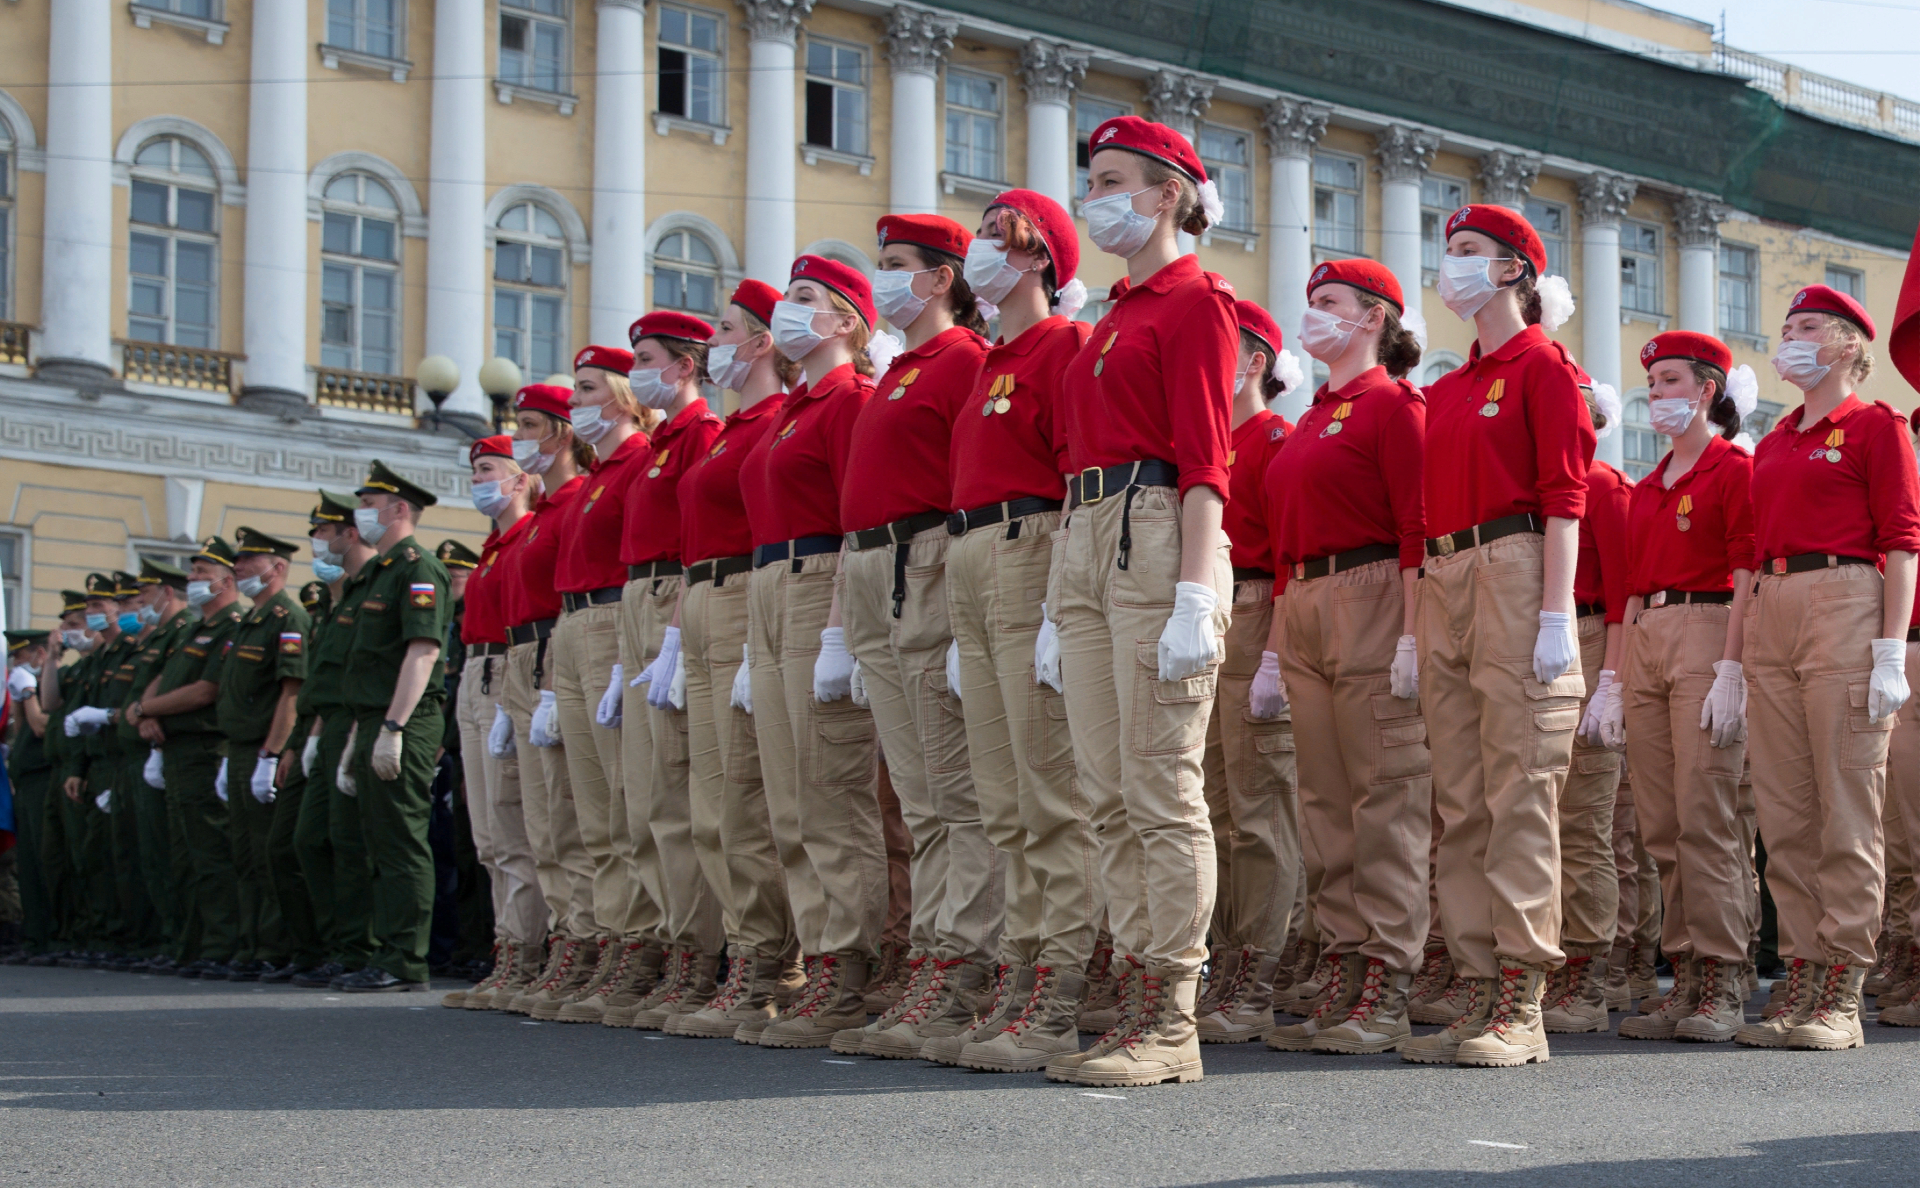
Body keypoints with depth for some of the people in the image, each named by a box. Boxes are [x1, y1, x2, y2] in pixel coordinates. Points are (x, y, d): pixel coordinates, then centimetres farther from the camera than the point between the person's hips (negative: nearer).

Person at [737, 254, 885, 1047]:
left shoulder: (852, 399, -6)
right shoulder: (787, 414, 21)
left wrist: (841, 632, -21)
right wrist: (757, 651, 18)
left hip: (822, 593, -9)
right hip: (769, 597, 9)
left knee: (834, 803, -8)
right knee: (790, 811, 7)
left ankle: (845, 987, -7)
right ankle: (819, 969, 10)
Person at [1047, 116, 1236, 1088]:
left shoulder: (1194, 301, -3)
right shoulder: (1115, 315, 22)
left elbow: (1203, 460, -11)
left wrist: (1193, 597, -19)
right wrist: (1061, 602, 17)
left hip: (1155, 537, -9)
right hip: (1087, 542, 9)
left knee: (1162, 791, -8)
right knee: (1108, 795, 6)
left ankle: (1173, 1021, -5)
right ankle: (1139, 1001, 11)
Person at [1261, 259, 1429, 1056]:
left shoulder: (1392, 403, -3)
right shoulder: (1310, 422, 21)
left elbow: (1415, 526, -12)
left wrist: (1412, 634, -19)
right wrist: (1275, 648, 17)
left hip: (1373, 602, -9)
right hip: (1304, 610, 9)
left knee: (1387, 800, -7)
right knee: (1327, 803, 7)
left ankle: (1388, 991, -6)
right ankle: (1343, 980, 10)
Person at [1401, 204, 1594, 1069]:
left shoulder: (1541, 364, 1)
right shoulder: (1445, 390, 21)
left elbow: (1563, 495, -7)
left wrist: (1556, 612, -16)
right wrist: (1422, 621, 14)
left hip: (1515, 571, -8)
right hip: (1445, 580, 8)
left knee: (1519, 789, -9)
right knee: (1459, 796, 5)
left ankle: (1522, 1005, -8)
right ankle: (1481, 990, 8)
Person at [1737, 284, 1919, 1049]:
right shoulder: (1772, 444, 19)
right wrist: (1736, 657, 14)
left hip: (1846, 609, -7)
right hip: (1772, 614, 7)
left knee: (1846, 810, -6)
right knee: (1784, 813, 4)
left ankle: (1842, 994, -4)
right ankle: (1802, 978, 9)